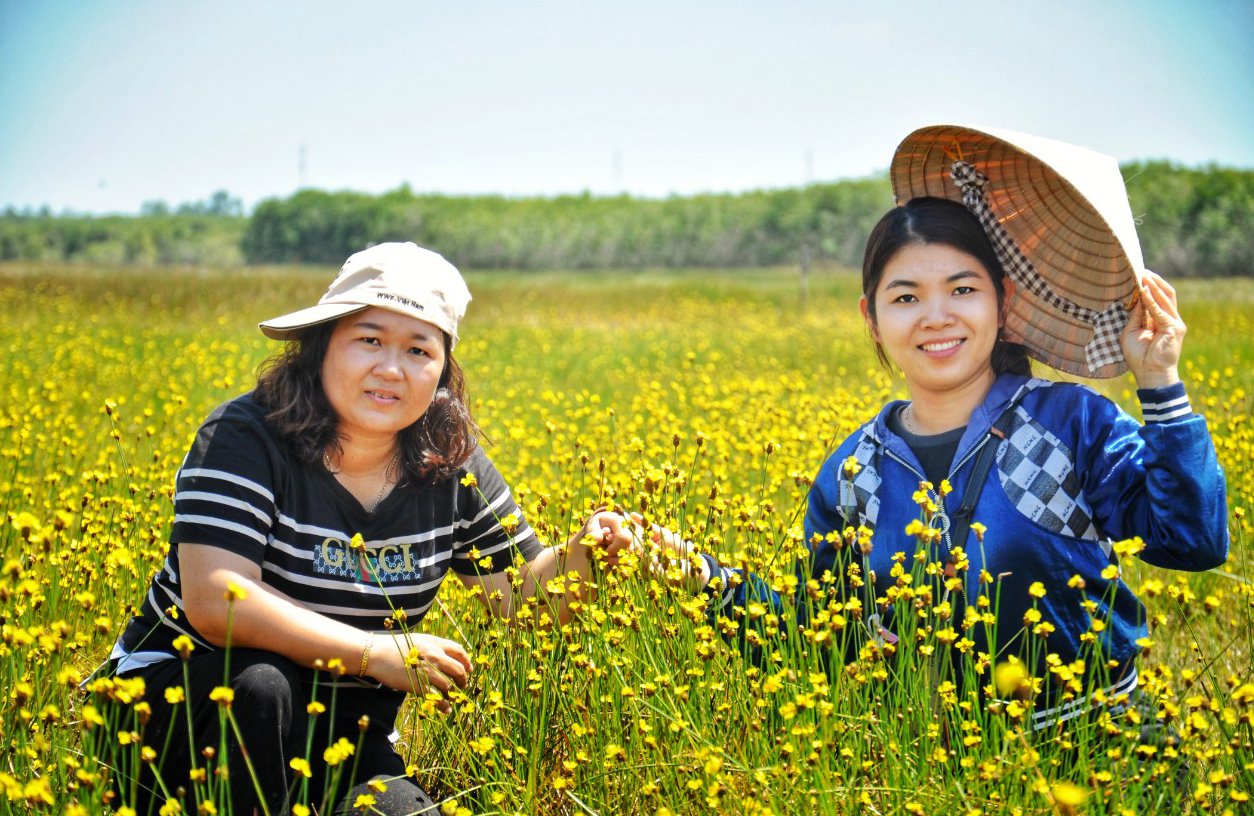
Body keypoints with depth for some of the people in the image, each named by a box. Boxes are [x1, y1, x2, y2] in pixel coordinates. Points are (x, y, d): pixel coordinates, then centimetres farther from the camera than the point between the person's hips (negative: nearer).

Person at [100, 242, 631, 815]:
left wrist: (582, 552, -15)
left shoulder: (452, 470, -2)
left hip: (340, 736, 4)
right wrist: (374, 652, -30)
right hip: (179, 698, -3)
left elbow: (524, 592, 7)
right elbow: (215, 600, -28)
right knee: (260, 685, -36)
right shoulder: (245, 439, -17)